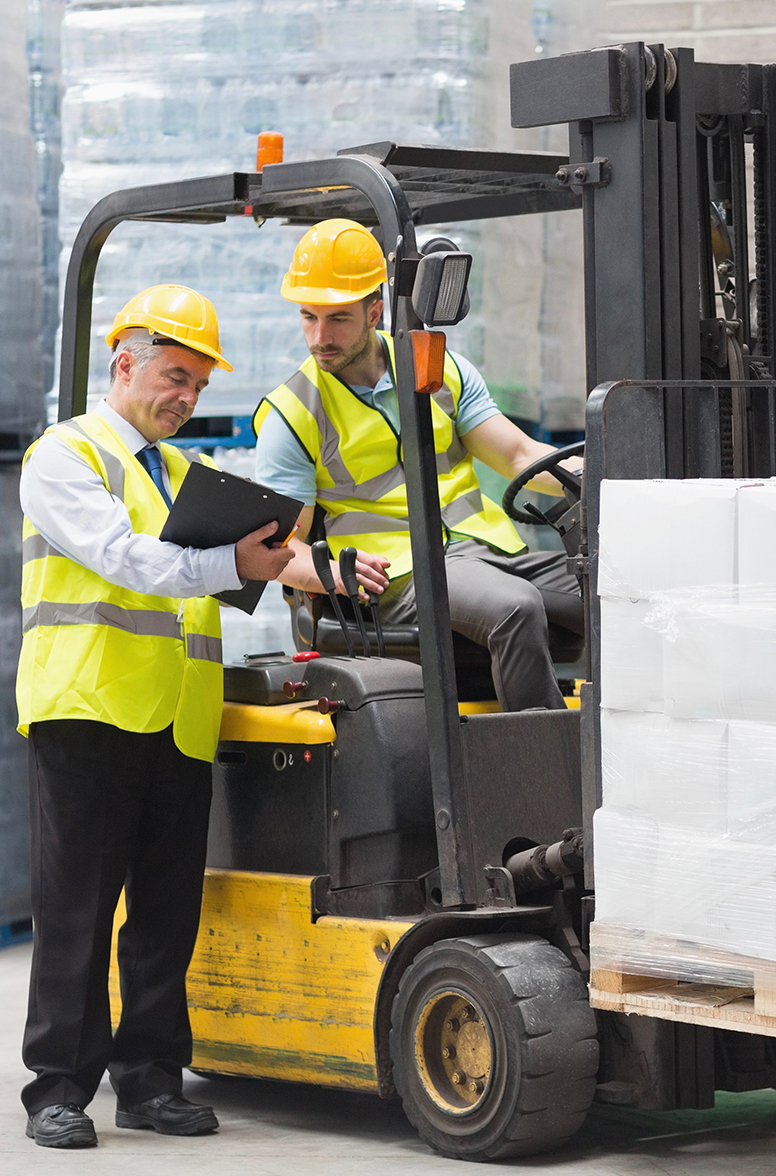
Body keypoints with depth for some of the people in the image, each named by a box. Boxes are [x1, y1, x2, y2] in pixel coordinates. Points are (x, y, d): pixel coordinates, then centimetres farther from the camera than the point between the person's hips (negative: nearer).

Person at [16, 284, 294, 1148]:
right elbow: (120, 556, -14)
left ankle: (150, 1078, 13)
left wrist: (270, 553, -2)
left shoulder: (186, 474, 25)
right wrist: (229, 564, -22)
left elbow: (207, 576, 18)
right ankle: (59, 1088, 1)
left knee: (168, 912, 6)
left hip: (178, 722, 7)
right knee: (76, 910, -4)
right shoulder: (66, 455, 1)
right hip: (87, 712, -6)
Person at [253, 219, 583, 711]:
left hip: (493, 545, 5)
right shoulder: (289, 415, 4)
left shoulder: (442, 369, 16)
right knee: (516, 607, -36)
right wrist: (331, 572, -22)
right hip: (401, 569, -5)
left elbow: (520, 455, 13)